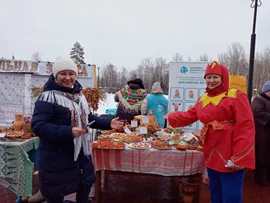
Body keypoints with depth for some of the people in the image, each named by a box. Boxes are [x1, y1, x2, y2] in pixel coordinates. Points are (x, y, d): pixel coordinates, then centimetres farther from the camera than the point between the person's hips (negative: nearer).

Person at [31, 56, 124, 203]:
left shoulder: (78, 95, 7)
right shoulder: (48, 97, -19)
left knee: (85, 185, 24)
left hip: (81, 154, 8)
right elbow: (37, 125, -25)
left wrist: (108, 124, 5)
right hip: (57, 159, -7)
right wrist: (67, 132, -35)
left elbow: (87, 117, 16)